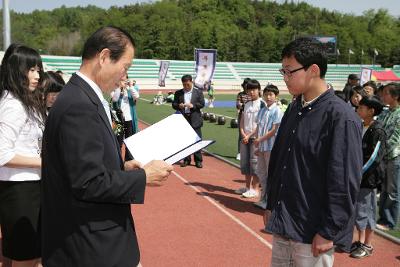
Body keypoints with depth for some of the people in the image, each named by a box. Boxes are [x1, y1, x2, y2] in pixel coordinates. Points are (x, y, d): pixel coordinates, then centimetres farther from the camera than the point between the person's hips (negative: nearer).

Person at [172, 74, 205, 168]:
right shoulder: (178, 93, 9)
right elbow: (173, 104, 8)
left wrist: (193, 106, -15)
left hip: (195, 119, -2)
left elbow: (202, 104, 0)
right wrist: (178, 106, -14)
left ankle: (198, 160, 5)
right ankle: (186, 160, 16)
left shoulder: (198, 92, 5)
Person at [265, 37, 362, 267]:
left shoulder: (341, 117, -17)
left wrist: (328, 233, -16)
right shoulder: (294, 109, 7)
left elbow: (345, 183, -18)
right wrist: (270, 205, 15)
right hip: (281, 224, 7)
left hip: (313, 234, -7)